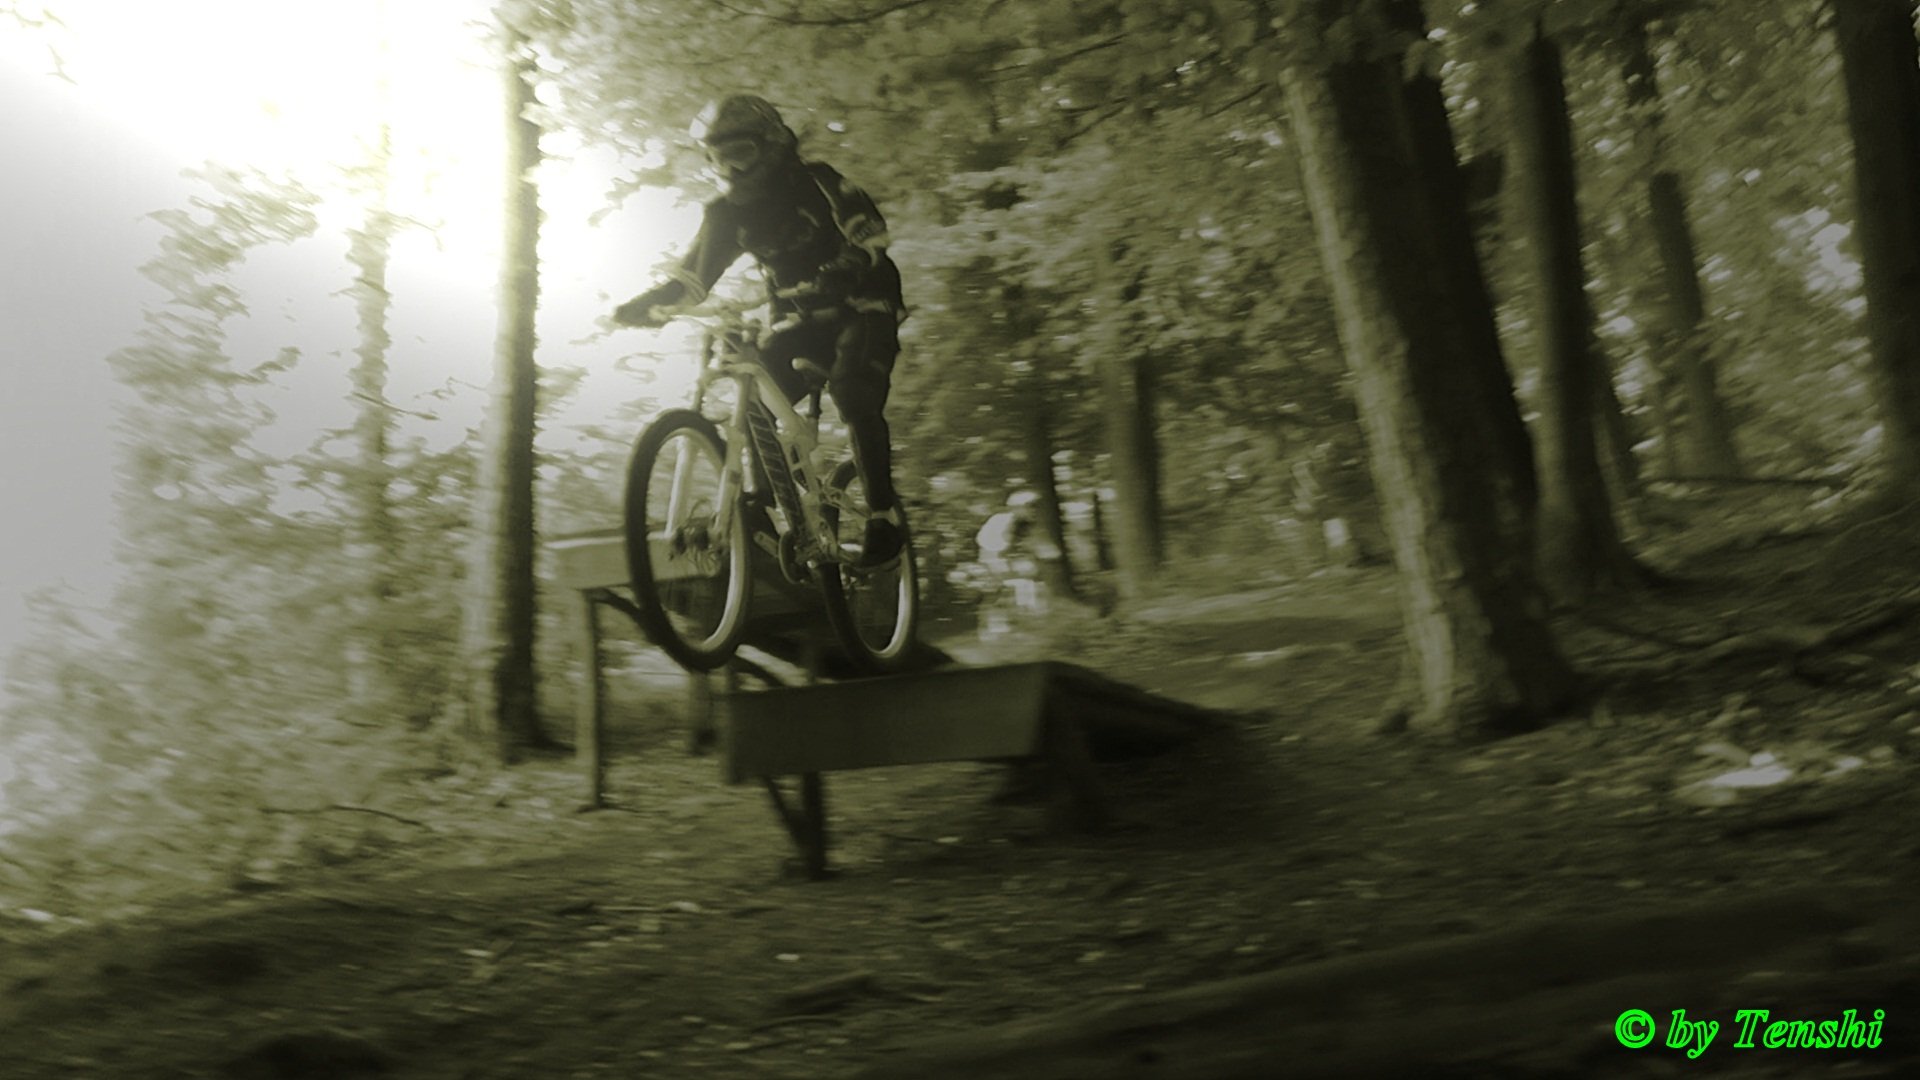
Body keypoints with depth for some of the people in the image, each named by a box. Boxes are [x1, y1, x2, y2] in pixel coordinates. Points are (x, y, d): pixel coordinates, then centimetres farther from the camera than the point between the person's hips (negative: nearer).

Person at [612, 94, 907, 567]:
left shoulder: (815, 183, -14)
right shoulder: (727, 214, 0)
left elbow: (870, 235, -22)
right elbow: (693, 276, -2)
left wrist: (835, 277, -40)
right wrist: (644, 306, -19)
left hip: (861, 308, -5)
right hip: (803, 320, 5)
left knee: (854, 395, -28)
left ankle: (885, 515, -19)